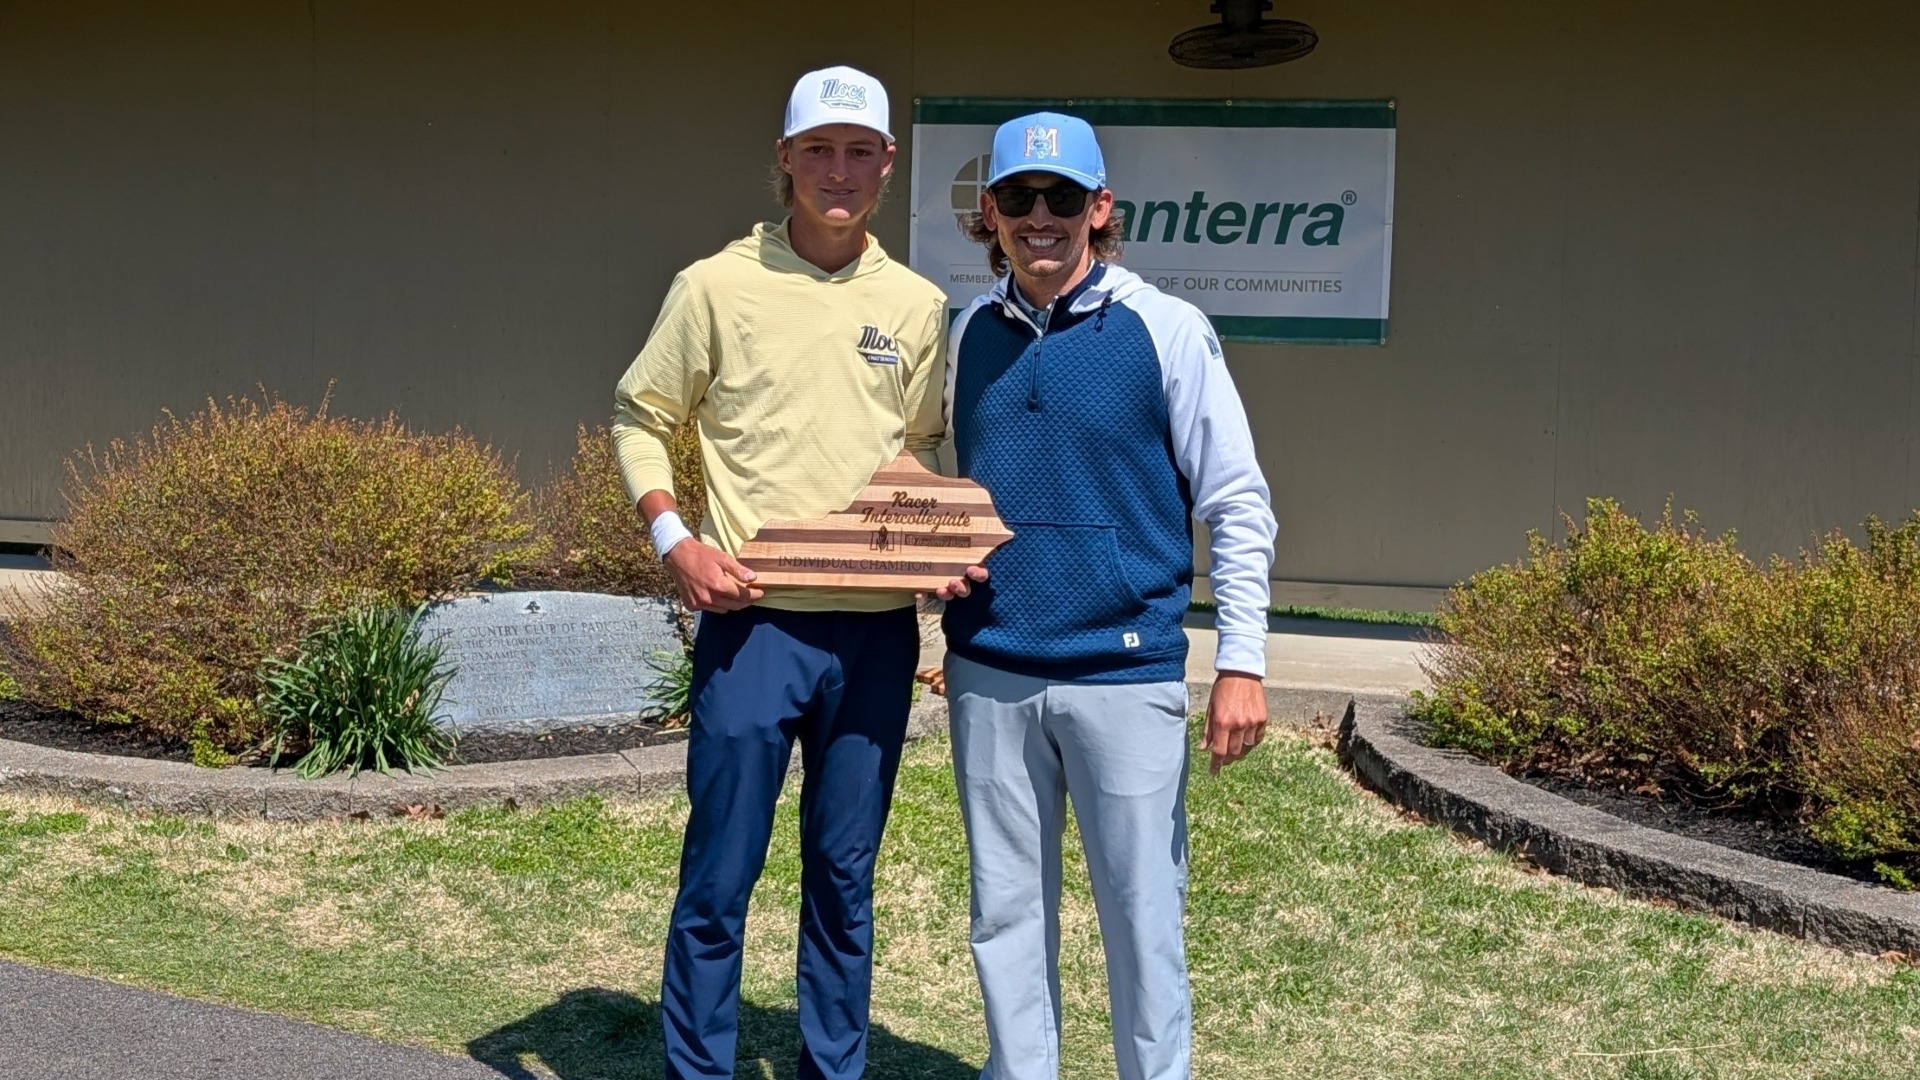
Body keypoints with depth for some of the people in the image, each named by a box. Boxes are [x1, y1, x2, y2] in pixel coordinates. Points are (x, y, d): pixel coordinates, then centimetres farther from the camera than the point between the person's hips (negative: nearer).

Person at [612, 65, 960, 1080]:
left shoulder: (918, 305, 8)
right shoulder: (718, 286, -1)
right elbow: (639, 416, 5)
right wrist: (672, 537, -10)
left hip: (878, 631, 3)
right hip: (753, 622, -3)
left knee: (844, 878, 13)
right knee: (719, 878, 2)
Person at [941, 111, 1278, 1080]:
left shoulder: (1166, 329, -5)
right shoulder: (971, 334, 7)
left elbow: (1238, 505, -4)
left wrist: (1241, 662, -9)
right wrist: (947, 602, 5)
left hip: (1123, 671, -4)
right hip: (989, 672, 4)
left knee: (1141, 914, 3)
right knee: (1006, 911, 12)